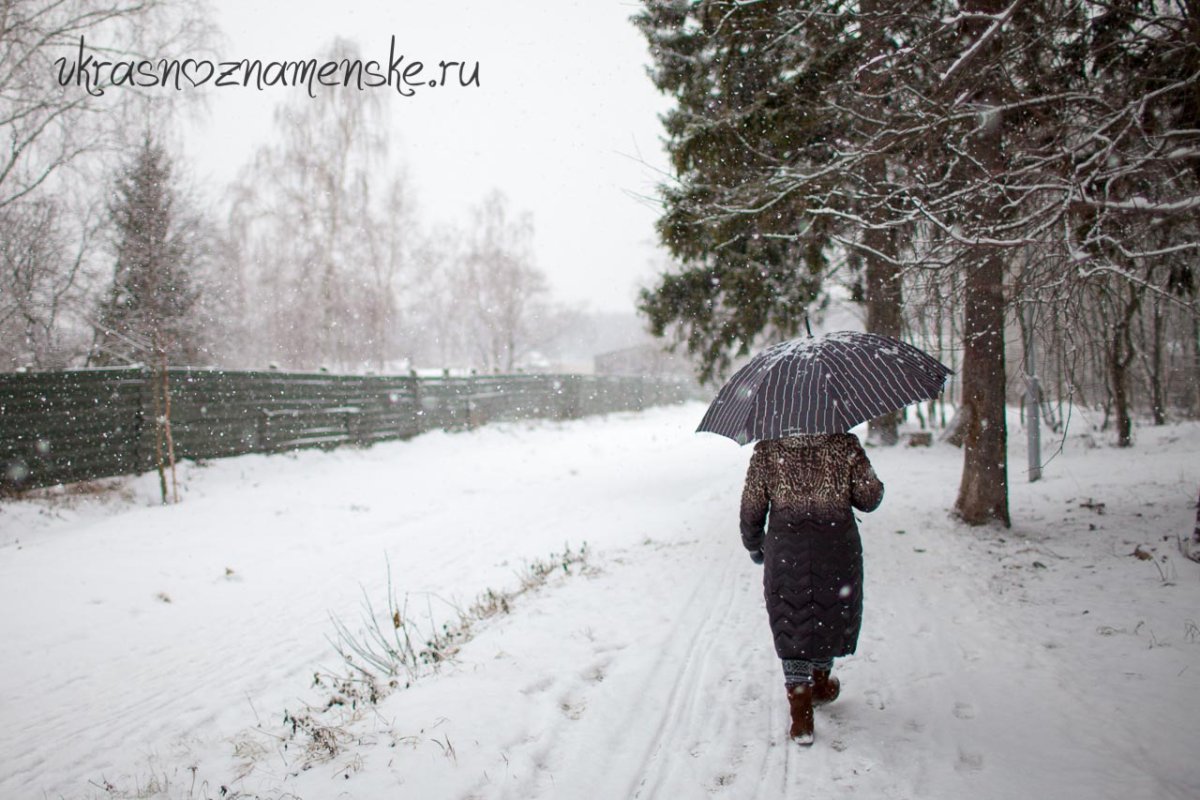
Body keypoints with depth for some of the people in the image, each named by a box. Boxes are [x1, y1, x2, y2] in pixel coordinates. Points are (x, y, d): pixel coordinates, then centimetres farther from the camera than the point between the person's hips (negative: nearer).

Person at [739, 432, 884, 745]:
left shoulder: (766, 449, -4)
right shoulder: (845, 443, -5)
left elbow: (751, 508, -1)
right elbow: (869, 498, -4)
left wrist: (754, 545, 16)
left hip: (785, 553, 0)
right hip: (837, 550, 1)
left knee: (792, 626, 9)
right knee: (830, 617, 21)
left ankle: (801, 715, 6)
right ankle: (819, 685, 41)